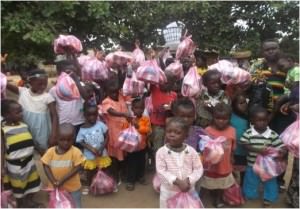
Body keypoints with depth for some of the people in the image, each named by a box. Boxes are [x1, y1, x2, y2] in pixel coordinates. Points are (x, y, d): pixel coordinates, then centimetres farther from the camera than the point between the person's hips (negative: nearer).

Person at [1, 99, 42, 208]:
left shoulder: (24, 125, 0)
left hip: (29, 160, 6)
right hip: (15, 164, -5)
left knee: (32, 181, 21)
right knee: (18, 185, 15)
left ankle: (29, 201, 44)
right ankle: (20, 204, 39)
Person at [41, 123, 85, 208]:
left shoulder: (76, 152, -18)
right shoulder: (51, 151, -9)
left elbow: (77, 168, -18)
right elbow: (46, 166, -7)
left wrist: (62, 180, -22)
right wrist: (53, 181, -19)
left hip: (73, 187, -2)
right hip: (55, 187, 3)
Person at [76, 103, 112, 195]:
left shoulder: (100, 125, -11)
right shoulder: (82, 129, -13)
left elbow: (106, 137, -6)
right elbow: (81, 142, -9)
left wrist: (102, 148, -17)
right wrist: (91, 149, -22)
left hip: (102, 153, 1)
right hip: (89, 155, -1)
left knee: (104, 170, 16)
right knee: (90, 171, 16)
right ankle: (87, 185, 39)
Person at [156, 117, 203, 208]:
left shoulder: (191, 151, -10)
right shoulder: (161, 152, -15)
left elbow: (199, 169, -7)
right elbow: (161, 171, -18)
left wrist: (188, 180, -22)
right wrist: (177, 181, -27)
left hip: (188, 191, 2)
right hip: (168, 192, -1)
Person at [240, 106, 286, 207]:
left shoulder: (272, 134, -14)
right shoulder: (248, 133, -14)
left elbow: (280, 147, -12)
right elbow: (245, 145, -20)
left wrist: (281, 153, -35)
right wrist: (258, 150, -33)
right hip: (252, 164, 0)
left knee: (270, 182, 20)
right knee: (251, 182, 20)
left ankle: (268, 198, 44)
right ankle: (250, 195, 46)